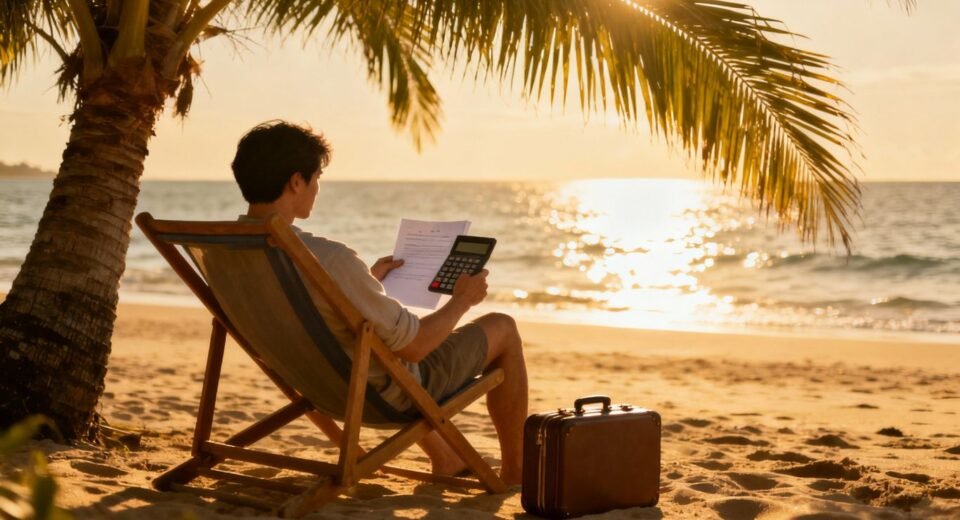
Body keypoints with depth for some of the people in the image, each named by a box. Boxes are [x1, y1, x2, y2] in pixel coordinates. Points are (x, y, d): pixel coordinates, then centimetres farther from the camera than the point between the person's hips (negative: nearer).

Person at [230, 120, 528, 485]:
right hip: (384, 392, -7)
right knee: (502, 328, 14)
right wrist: (462, 299, -8)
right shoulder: (329, 259, -37)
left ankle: (445, 458, 42)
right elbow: (412, 346, -26)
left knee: (396, 319, 37)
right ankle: (514, 471, 28)